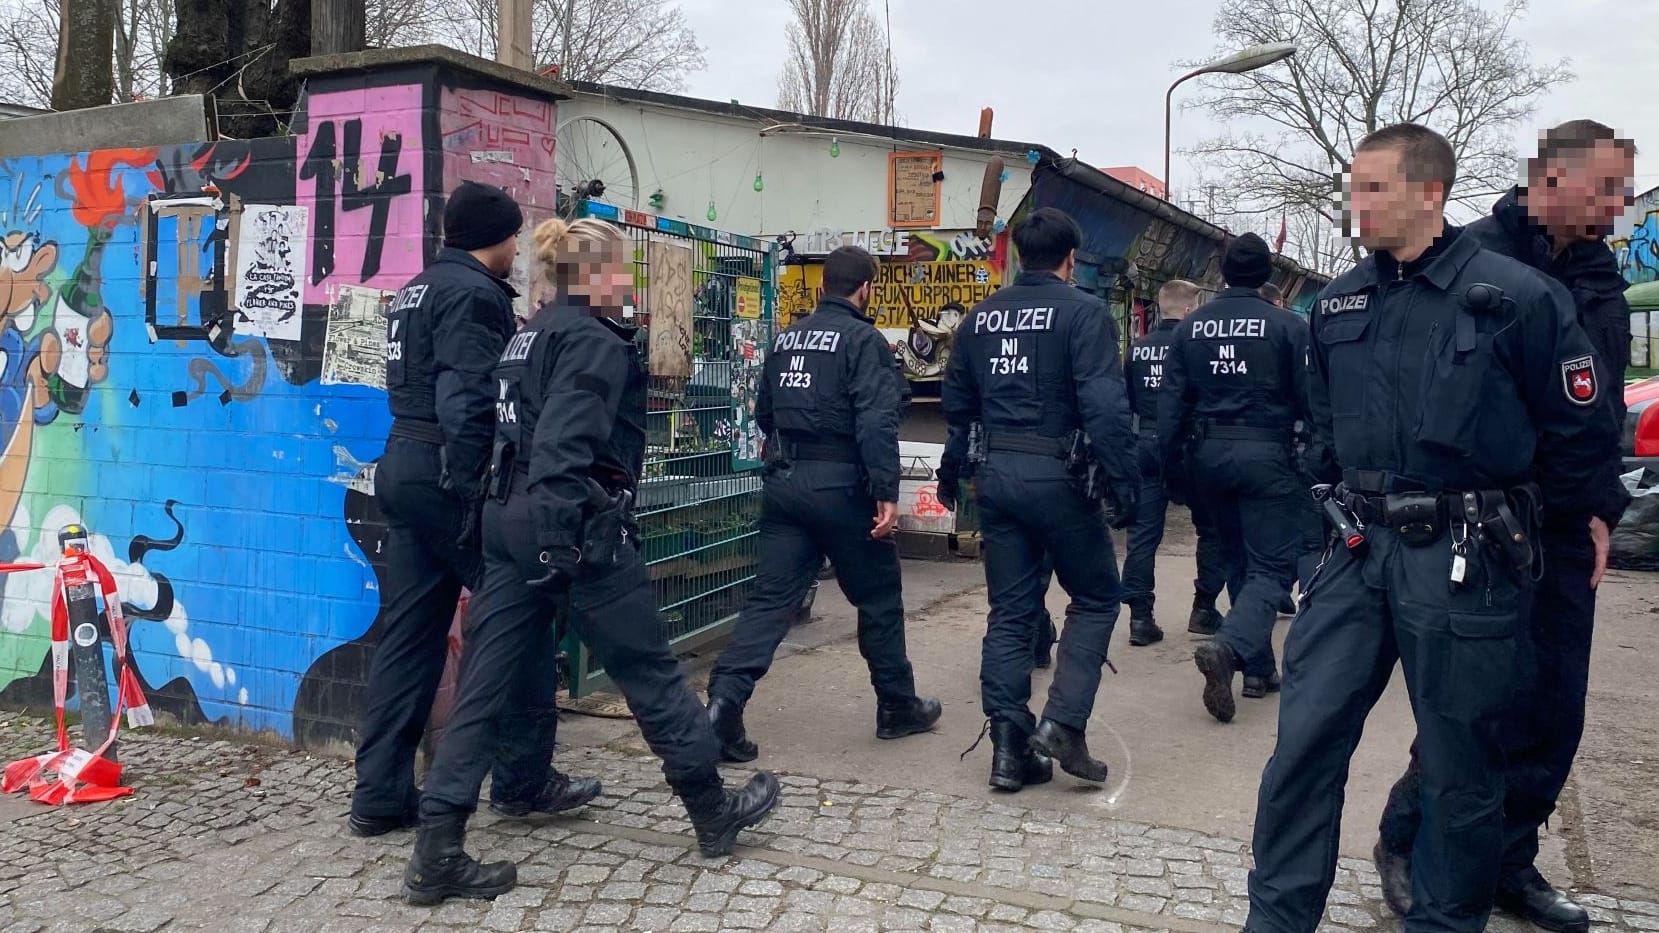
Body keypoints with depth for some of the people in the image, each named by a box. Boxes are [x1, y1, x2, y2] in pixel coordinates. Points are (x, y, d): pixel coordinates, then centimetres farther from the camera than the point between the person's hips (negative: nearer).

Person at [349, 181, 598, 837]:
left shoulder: (417, 290, 20)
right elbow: (467, 403, -21)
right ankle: (524, 778, 10)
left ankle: (380, 795, 14)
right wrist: (476, 498, -22)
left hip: (402, 466, 9)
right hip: (451, 474, -9)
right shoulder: (474, 293, -11)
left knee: (410, 633, 10)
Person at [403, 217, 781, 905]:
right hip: (578, 527, -9)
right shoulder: (594, 341, -10)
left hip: (508, 521, 9)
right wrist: (560, 540, -27)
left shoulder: (532, 333, 18)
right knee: (651, 671, 6)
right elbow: (565, 444, -23)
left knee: (484, 686, 6)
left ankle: (436, 855, 7)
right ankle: (716, 813, 22)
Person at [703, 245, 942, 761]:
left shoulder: (786, 338, 13)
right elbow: (877, 422, -19)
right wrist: (886, 493, -20)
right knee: (879, 597, 11)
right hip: (839, 486, -5)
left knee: (771, 597, 4)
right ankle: (898, 707, 23)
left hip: (783, 483, 6)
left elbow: (764, 414, 21)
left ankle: (724, 701, -10)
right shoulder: (863, 339, -8)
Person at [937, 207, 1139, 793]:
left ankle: (1009, 747, 10)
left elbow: (956, 403, 15)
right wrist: (1122, 483, -15)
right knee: (1096, 599, 11)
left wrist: (952, 472, 25)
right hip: (1057, 475, -5)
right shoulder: (1082, 312, -8)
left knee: (1009, 612, 10)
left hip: (996, 475, 6)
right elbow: (1104, 407, -18)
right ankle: (1063, 725, 0)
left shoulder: (981, 317, 10)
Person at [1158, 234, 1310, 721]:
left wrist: (1167, 462, 6)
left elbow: (1171, 400, 3)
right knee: (1272, 567, 0)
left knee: (1241, 558, 19)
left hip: (1209, 455, 5)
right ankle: (1228, 646, -25)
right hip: (1265, 455, -4)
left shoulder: (1190, 326, 4)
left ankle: (1259, 668, 23)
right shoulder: (1286, 325, -7)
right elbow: (1309, 399, -7)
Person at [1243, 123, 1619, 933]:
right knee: (1305, 738, 2)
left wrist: (1512, 508, 11)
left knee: (1461, 768, 9)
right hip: (1361, 548, 4)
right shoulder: (1337, 304, 8)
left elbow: (1581, 428, 0)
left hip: (1464, 562, -4)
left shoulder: (1516, 296, -9)